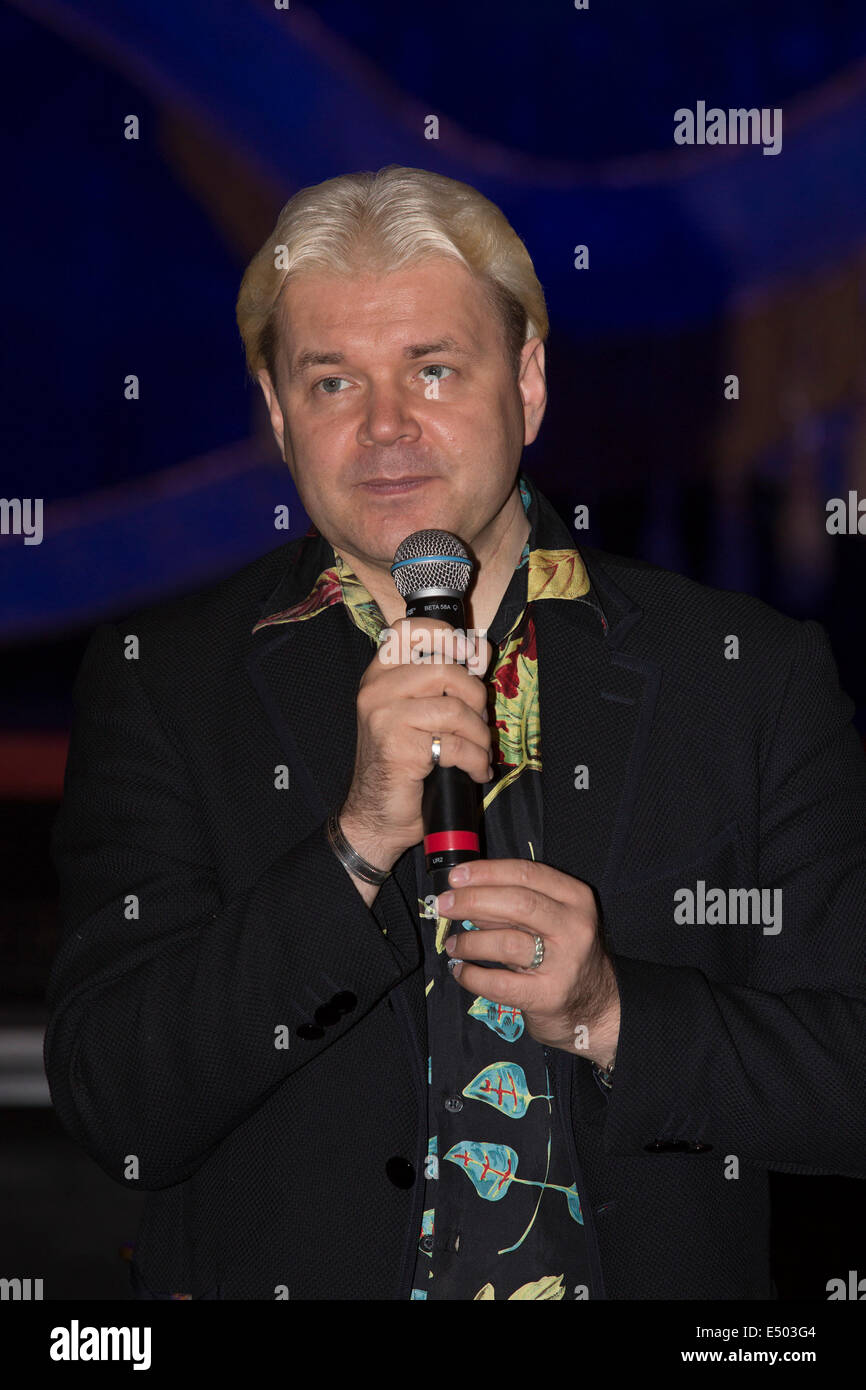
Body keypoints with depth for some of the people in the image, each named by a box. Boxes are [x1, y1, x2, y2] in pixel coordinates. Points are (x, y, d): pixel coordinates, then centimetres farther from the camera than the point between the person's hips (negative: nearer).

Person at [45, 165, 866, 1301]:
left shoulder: (759, 678, 3)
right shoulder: (155, 683, 3)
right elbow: (110, 1109, -5)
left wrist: (610, 1015, -13)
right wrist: (359, 847, -15)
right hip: (286, 1275, 0)